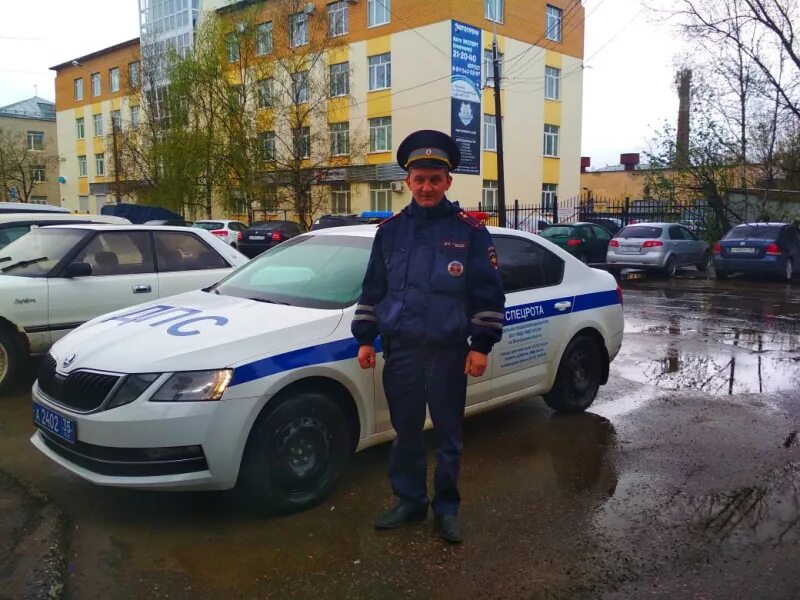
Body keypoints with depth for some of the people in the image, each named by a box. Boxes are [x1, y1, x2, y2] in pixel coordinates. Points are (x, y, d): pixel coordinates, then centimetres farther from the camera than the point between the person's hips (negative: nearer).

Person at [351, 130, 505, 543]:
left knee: (448, 435, 8)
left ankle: (447, 508, 25)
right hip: (400, 350, 3)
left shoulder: (469, 231, -2)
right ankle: (410, 502, 29)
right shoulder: (390, 230, 7)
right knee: (406, 432, 13)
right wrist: (365, 338, 8)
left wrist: (481, 345, -7)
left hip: (447, 351, -3)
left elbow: (489, 293, -2)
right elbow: (372, 289, 12)